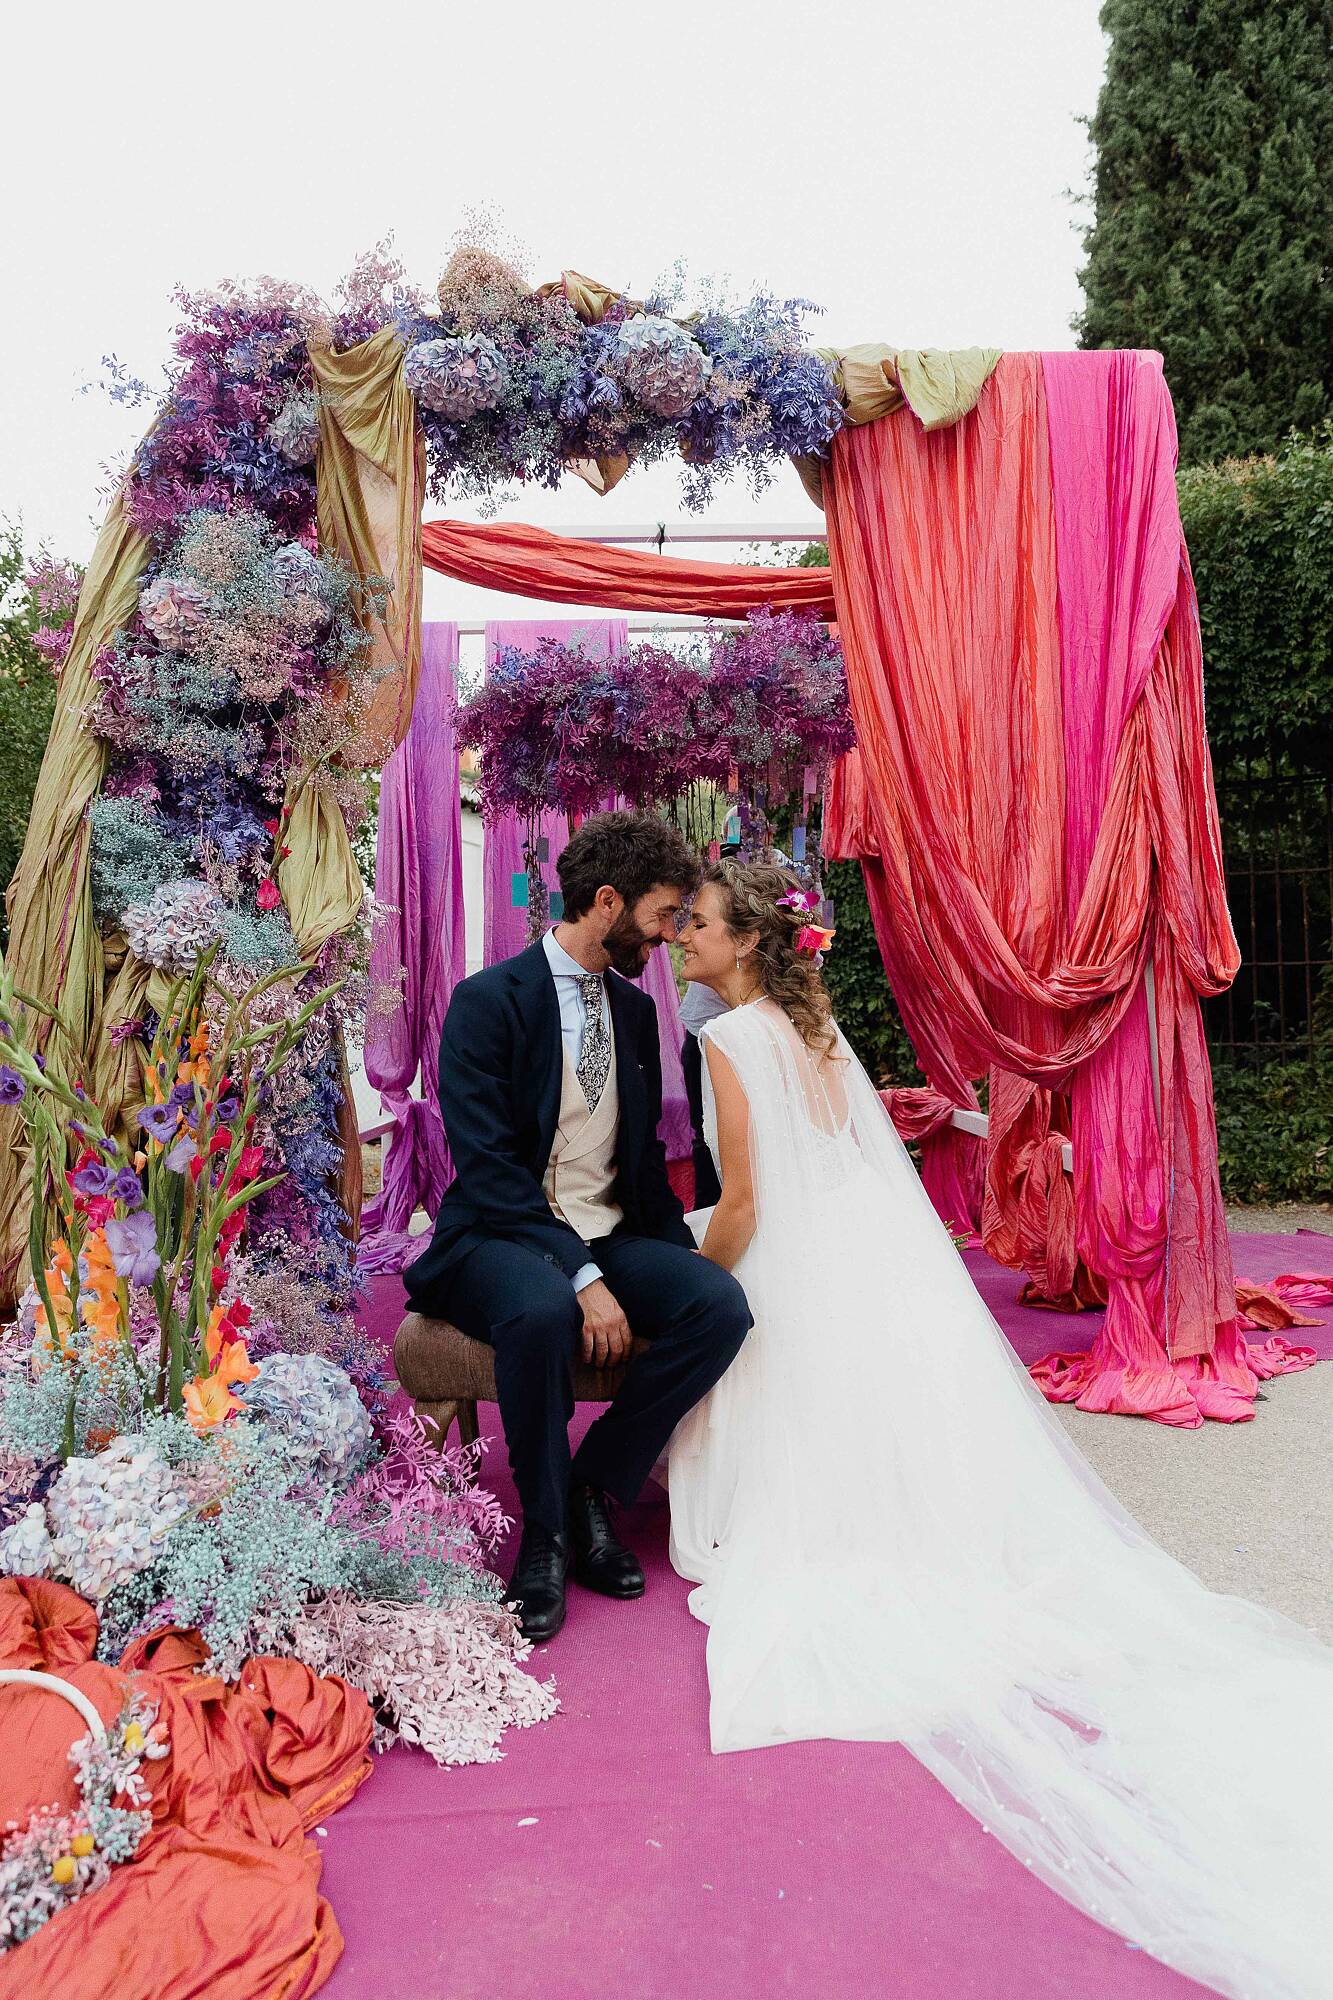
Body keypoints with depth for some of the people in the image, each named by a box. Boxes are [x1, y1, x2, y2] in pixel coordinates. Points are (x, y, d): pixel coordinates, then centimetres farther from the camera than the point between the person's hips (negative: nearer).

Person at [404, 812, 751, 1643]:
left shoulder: (636, 1008, 11)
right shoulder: (488, 1000, -10)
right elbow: (487, 1165, -18)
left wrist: (680, 1254, 0)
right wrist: (583, 1278, -26)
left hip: (613, 1237, 6)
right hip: (504, 1238, -6)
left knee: (721, 1305, -22)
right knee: (543, 1313, -39)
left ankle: (594, 1489, -4)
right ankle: (544, 1532, -13)